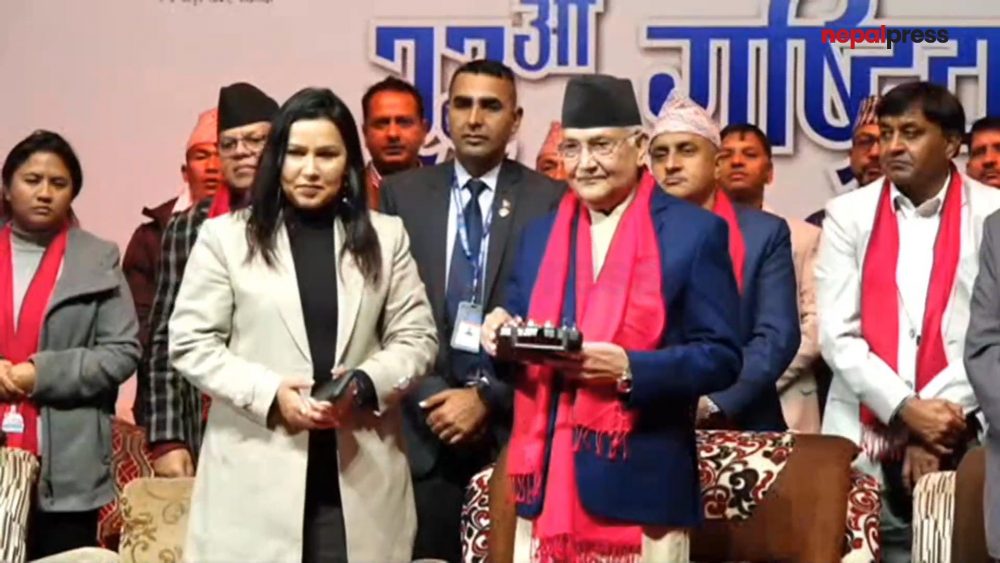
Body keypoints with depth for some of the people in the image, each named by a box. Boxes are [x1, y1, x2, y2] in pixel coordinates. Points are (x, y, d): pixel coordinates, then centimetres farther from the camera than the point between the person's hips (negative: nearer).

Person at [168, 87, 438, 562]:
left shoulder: (385, 237, 11)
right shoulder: (225, 236, 4)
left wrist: (365, 385, -11)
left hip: (359, 469, 2)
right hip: (257, 471, -2)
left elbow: (416, 339, 9)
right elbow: (191, 344, 1)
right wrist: (270, 393, -13)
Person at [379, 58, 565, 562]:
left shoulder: (550, 200, 0)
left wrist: (488, 397, -10)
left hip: (513, 428, -1)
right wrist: (432, 398, -6)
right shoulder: (402, 194, 7)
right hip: (423, 428, 2)